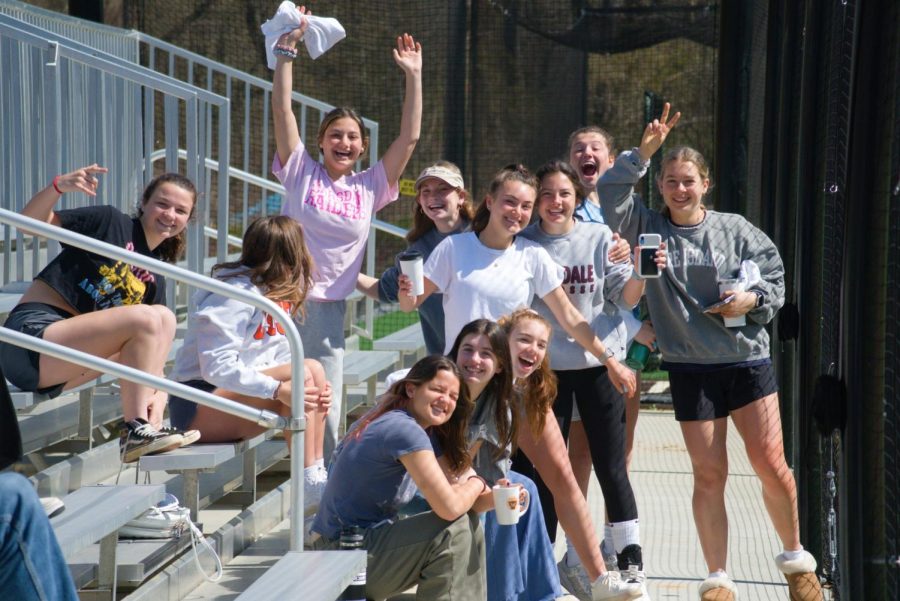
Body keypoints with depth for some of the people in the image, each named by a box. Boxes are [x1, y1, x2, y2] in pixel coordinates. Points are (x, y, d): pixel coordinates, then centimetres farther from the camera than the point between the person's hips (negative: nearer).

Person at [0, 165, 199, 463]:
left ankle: (148, 426, -14)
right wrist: (59, 186, -27)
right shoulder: (112, 222, -1)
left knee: (165, 318, -5)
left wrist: (159, 391, -9)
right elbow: (30, 222, -7)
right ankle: (135, 432, -20)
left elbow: (154, 343, 10)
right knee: (145, 318, -23)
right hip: (31, 332, -7)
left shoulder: (155, 279, 16)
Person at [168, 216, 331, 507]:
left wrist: (318, 388, -12)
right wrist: (278, 389, -33)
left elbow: (280, 360, 7)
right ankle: (309, 486, -25)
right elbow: (218, 367, -25)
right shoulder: (236, 295, -17)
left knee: (314, 371, -8)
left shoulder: (279, 295, 12)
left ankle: (318, 474, -11)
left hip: (232, 395, 9)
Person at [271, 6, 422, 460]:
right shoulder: (301, 172, 2)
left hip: (328, 308, 2)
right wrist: (287, 51, -8)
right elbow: (282, 109, -4)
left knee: (325, 411, 4)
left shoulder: (370, 187, 8)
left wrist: (413, 76, 1)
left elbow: (409, 137, 3)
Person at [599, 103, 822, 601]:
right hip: (690, 369, 0)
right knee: (709, 475, 2)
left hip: (747, 360, 0)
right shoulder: (648, 230, 1)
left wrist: (754, 299, -11)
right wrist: (643, 152, -20)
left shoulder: (734, 229, 1)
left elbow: (775, 274, 7)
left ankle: (795, 559, 21)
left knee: (771, 465, -1)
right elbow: (611, 196, -14)